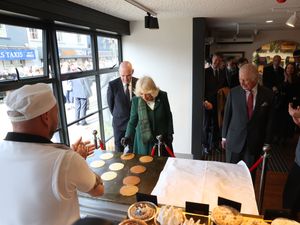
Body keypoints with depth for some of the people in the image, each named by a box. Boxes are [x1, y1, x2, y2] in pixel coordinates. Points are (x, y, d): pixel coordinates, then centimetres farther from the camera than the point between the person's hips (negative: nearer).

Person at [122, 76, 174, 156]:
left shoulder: (162, 96, -12)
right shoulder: (136, 100, -14)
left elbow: (168, 116, 0)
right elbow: (133, 121, -8)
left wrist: (170, 134, 3)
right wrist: (128, 137, -21)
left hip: (162, 138, 1)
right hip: (144, 139, 0)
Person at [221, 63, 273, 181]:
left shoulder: (267, 94, -5)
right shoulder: (234, 92, -7)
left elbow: (269, 119, 1)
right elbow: (227, 115, 1)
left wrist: (267, 142, 1)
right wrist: (224, 136, 4)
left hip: (255, 142, 1)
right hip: (234, 140, 0)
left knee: (250, 174, 13)